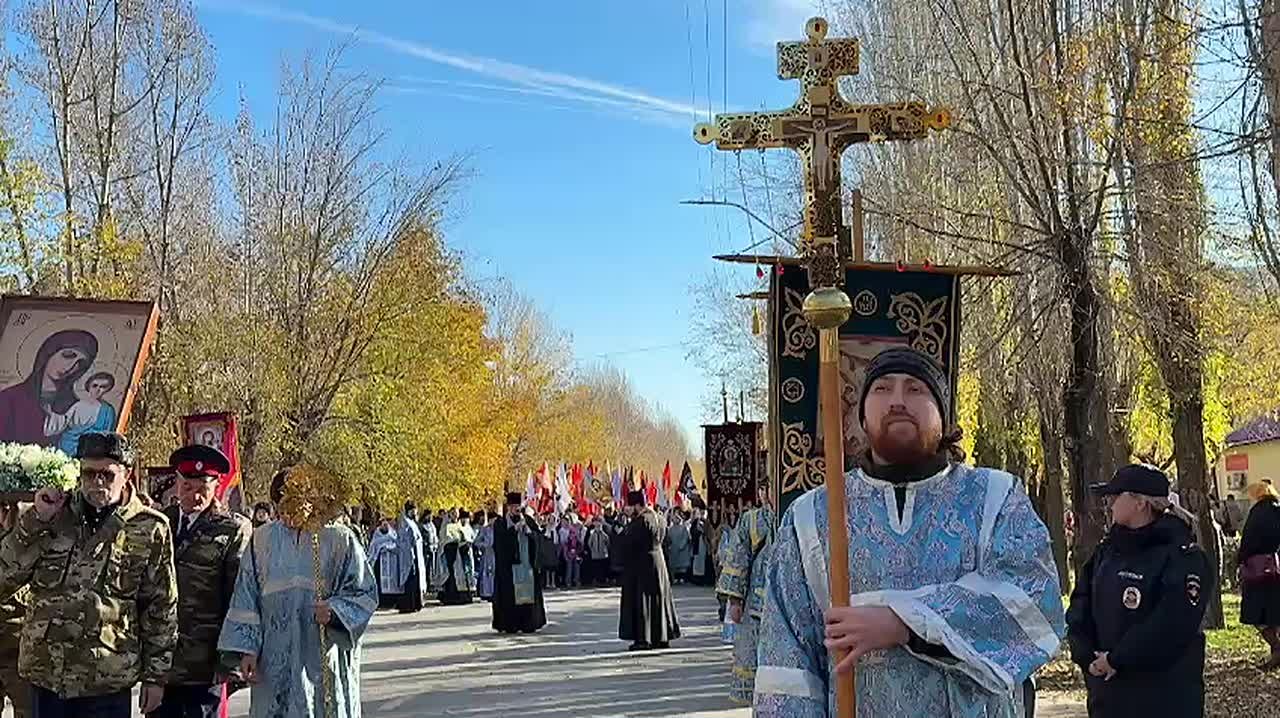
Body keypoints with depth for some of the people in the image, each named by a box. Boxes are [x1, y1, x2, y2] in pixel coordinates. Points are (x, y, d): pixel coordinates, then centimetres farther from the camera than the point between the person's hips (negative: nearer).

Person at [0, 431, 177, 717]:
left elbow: (161, 609, 2)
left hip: (107, 682, -3)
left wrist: (156, 676, 1)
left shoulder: (149, 530, -2)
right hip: (45, 674, 3)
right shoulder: (55, 516, 6)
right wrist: (36, 520, -8)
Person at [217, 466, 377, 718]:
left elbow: (364, 593, 1)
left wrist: (335, 611, -17)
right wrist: (247, 649, 0)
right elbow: (246, 598, 7)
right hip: (274, 662, 2)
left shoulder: (340, 539, -3)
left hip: (326, 659, -2)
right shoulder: (263, 538, 4)